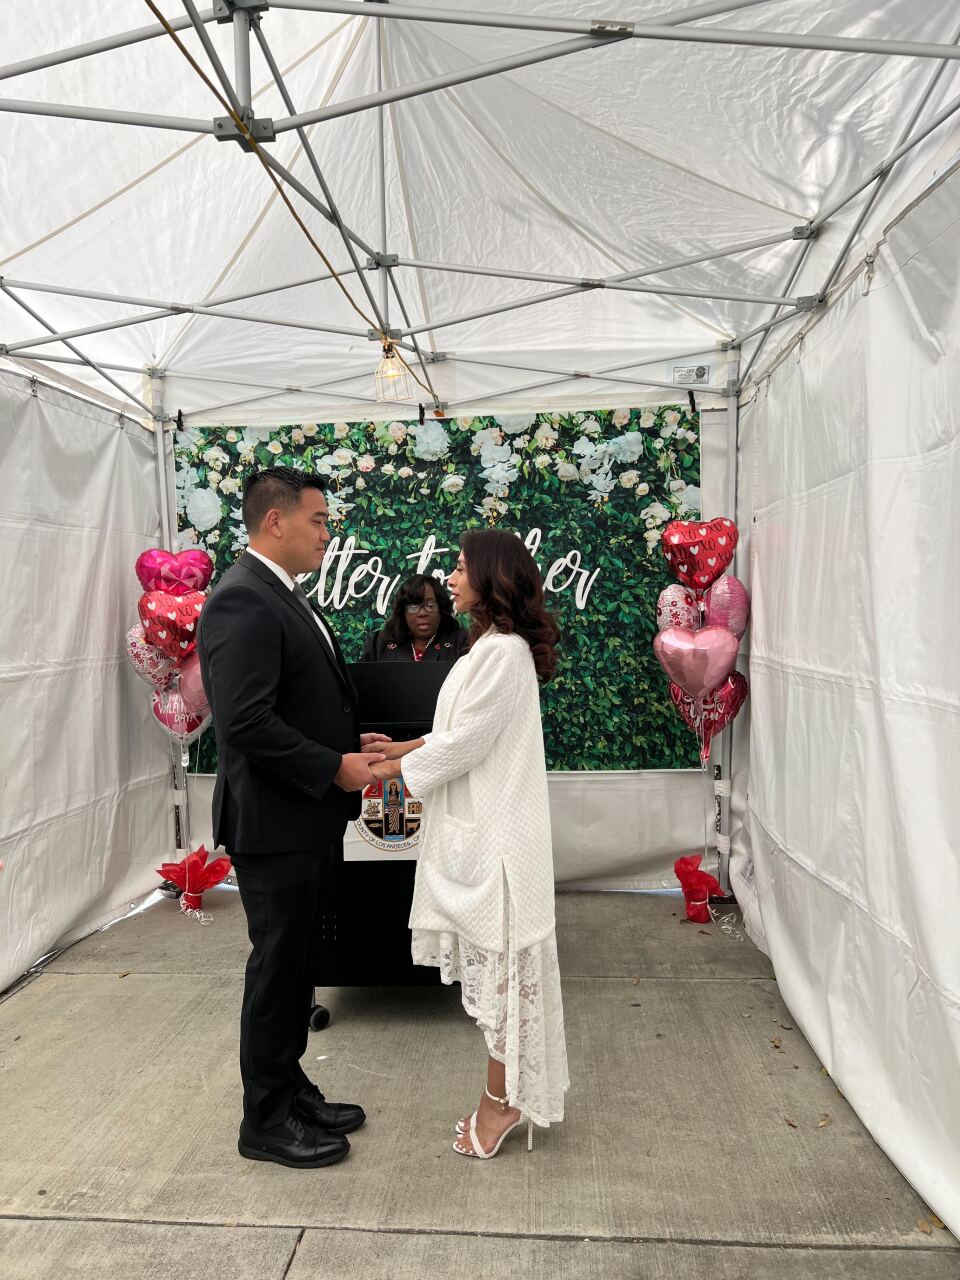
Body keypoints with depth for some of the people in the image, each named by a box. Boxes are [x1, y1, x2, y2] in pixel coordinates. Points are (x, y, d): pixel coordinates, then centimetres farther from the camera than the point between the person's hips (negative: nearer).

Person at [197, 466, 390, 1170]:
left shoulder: (284, 596, 12)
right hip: (272, 822, -10)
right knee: (278, 967, 6)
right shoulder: (242, 600, -20)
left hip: (302, 822, 10)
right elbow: (247, 723, -27)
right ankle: (267, 1121, 25)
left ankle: (290, 1091, 37)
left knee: (294, 963, 20)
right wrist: (335, 767, -19)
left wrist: (351, 742, 5)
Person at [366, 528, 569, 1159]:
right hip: (478, 828, 10)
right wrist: (408, 747, 11)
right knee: (490, 960, 17)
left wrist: (396, 770, -9)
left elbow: (465, 743, -19)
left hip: (494, 834, -10)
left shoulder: (503, 652, -19)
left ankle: (502, 1100, 21)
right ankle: (506, 1093, 31)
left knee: (496, 961, 4)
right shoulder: (494, 645, 12)